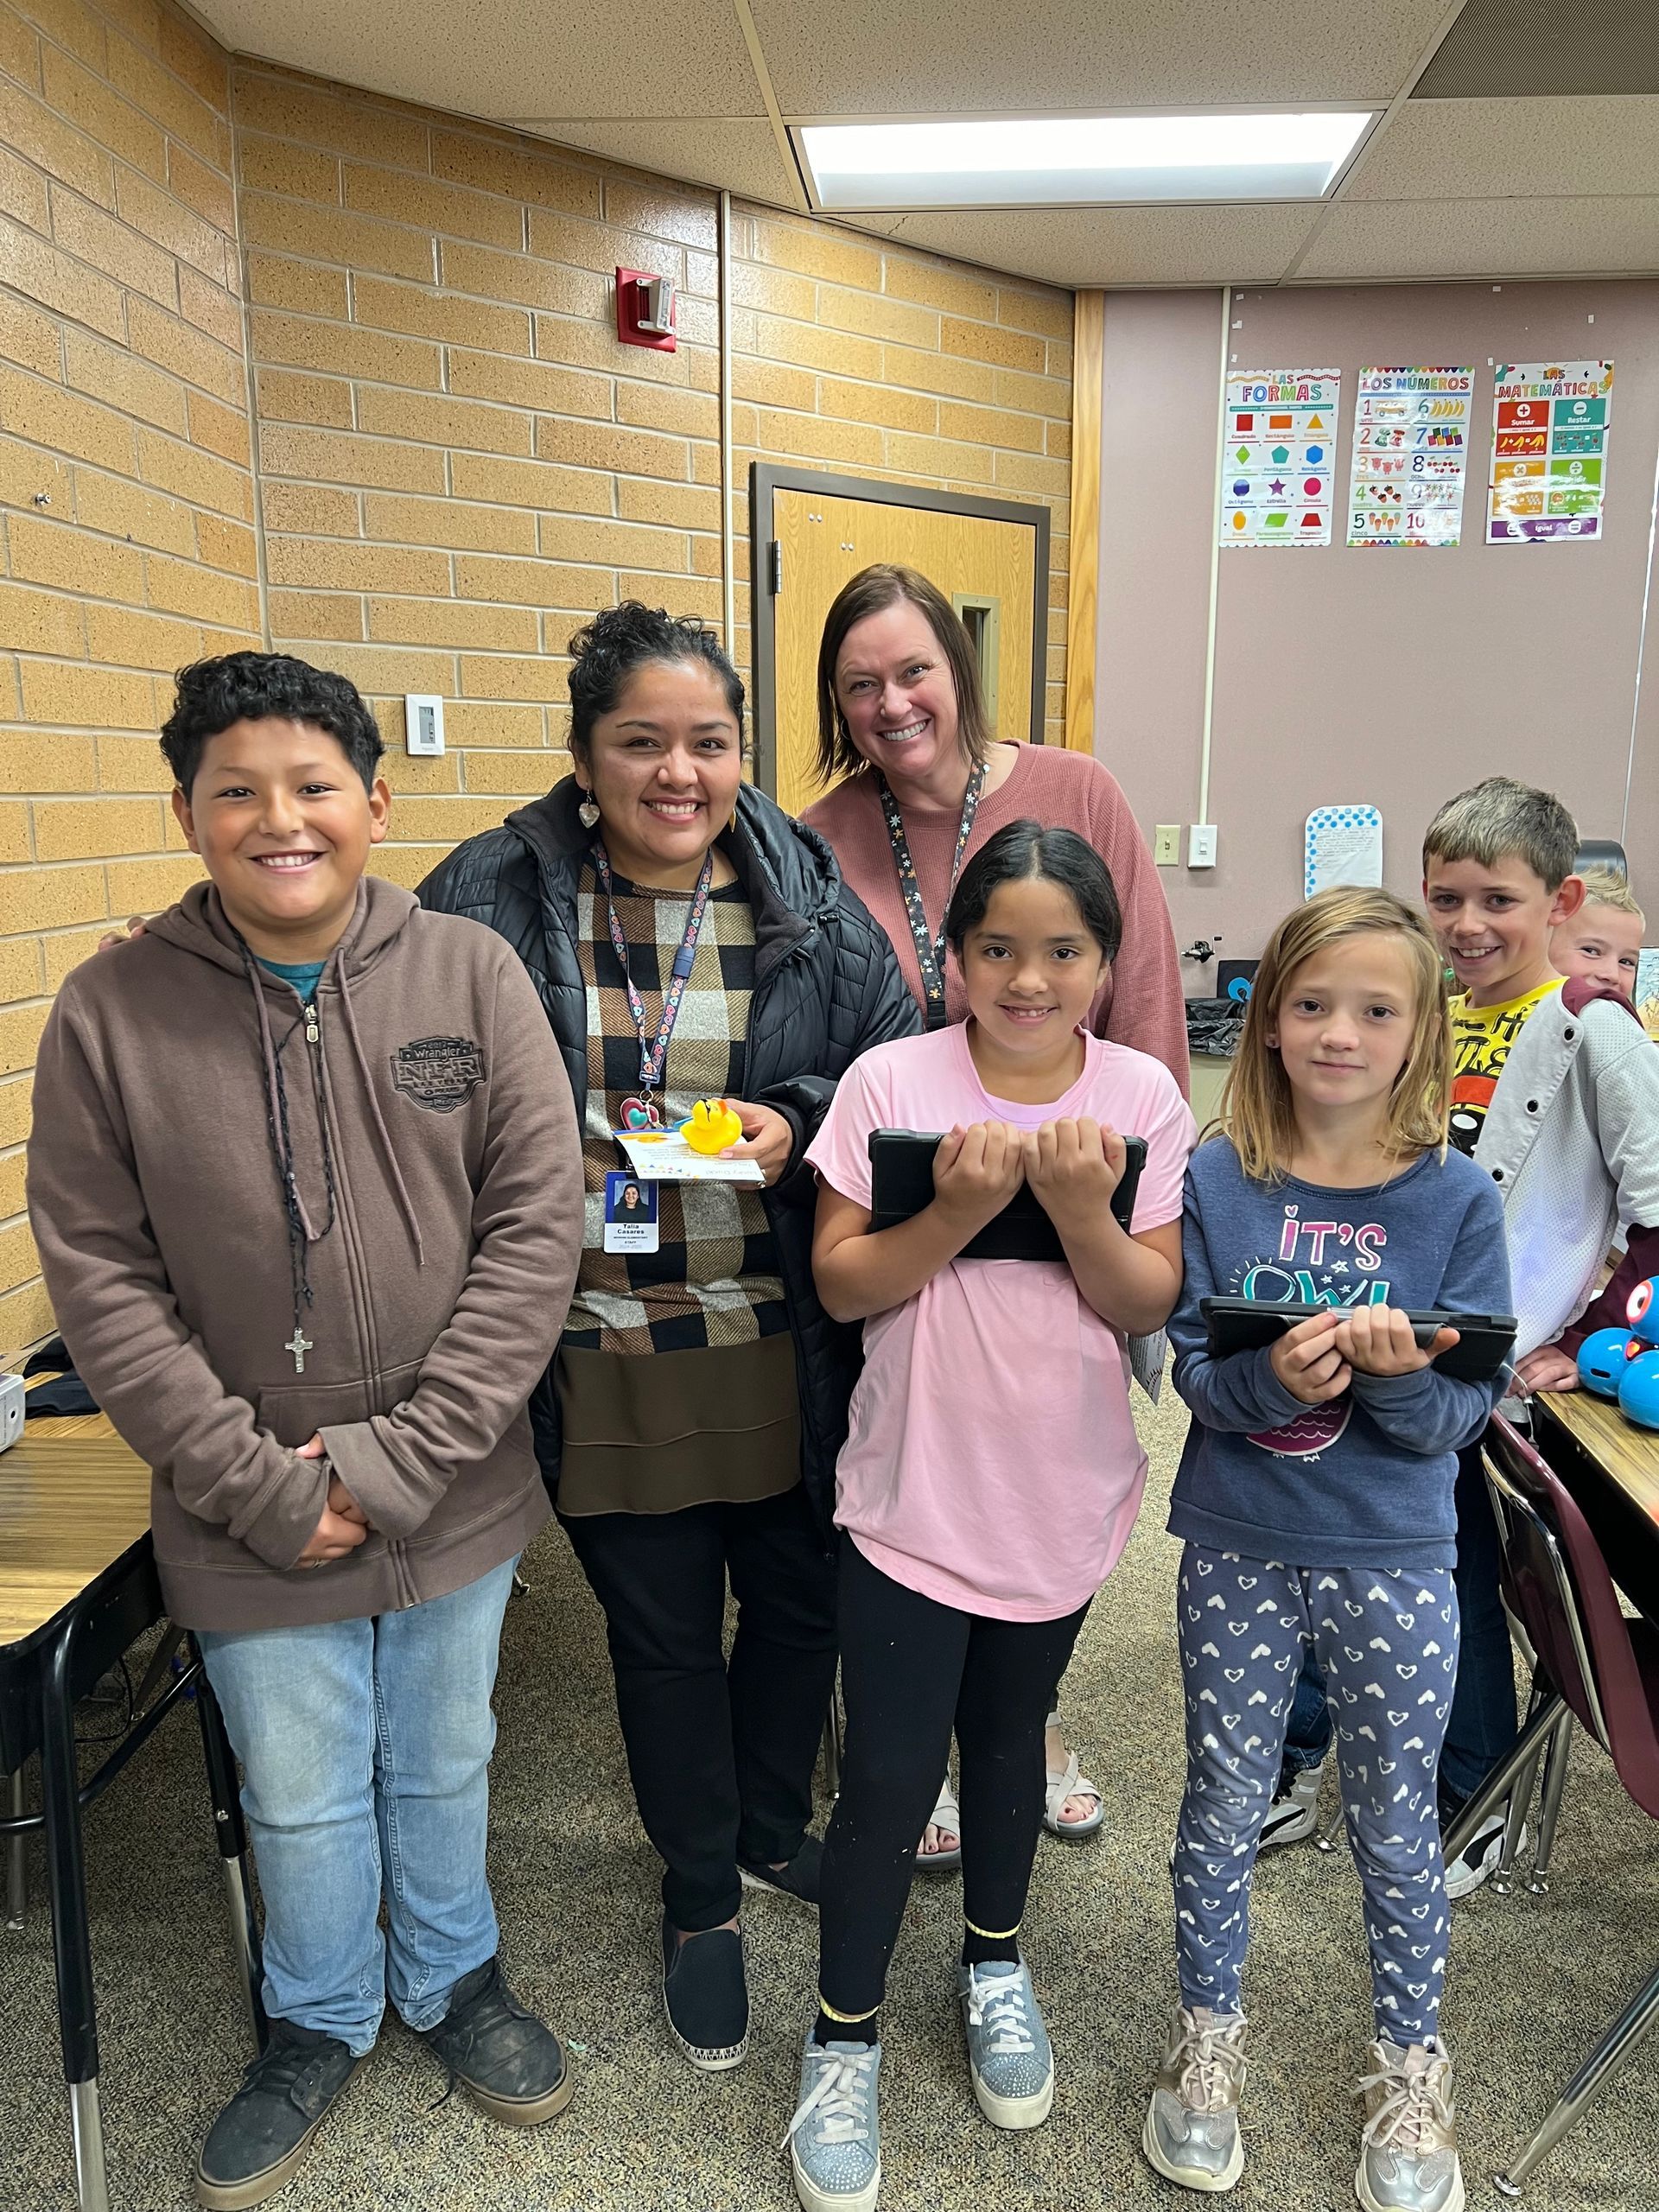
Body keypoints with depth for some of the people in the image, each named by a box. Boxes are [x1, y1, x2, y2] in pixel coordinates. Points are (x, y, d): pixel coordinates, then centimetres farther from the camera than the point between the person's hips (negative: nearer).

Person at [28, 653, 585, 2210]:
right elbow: (100, 1278, -8)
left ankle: (451, 1976, 52)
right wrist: (257, 1482, -13)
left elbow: (536, 1229, -11)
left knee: (443, 1763, 23)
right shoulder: (111, 1013, -10)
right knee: (299, 1798, 20)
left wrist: (395, 1458, -15)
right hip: (249, 1527, 0)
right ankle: (318, 2024, 49)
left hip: (454, 1500, 1)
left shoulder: (471, 976, -10)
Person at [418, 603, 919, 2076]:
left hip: (784, 1352, 2)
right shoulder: (493, 904, -6)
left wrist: (796, 1125, -13)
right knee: (661, 1635, 16)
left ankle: (771, 1834, 49)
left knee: (801, 1603, 19)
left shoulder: (812, 904, -2)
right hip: (605, 1359, -1)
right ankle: (701, 1900, 42)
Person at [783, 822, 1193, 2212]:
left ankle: (995, 1963, 49)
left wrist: (1078, 1207, -25)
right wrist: (958, 1212, -27)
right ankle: (844, 2041, 30)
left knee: (1009, 1737, 23)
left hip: (1063, 1498, 3)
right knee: (891, 1773, 6)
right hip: (916, 1494, -2)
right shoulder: (893, 1082, -12)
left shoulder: (1141, 1095, -7)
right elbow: (840, 1283, -13)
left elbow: (1148, 1306, -8)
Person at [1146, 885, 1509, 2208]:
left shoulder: (1457, 1198, -8)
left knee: (1397, 1827, 17)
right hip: (1239, 1549, 0)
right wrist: (1273, 1379, -28)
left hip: (1395, 1561, 0)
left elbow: (1469, 1408, -8)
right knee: (1224, 1807, 16)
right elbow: (1191, 1367, -8)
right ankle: (1209, 2039, 41)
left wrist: (1397, 1377, -29)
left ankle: (1412, 2074, 42)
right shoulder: (1219, 1180, -8)